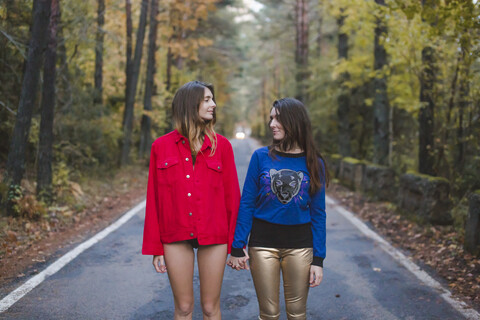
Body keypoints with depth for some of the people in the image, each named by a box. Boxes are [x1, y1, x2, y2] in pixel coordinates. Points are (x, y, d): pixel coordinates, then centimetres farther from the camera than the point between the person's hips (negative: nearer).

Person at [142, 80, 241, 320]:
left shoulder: (221, 145, 1)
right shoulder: (161, 146, 1)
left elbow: (232, 195, 1)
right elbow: (154, 199, 3)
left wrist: (235, 245, 0)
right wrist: (155, 248, 3)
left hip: (214, 237, 0)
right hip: (176, 237, 0)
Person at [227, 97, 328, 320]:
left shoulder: (314, 163, 0)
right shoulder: (261, 157, -2)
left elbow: (318, 213, 2)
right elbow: (246, 204, 0)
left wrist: (318, 260, -1)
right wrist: (237, 247, -4)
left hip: (299, 246, 1)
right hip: (263, 243, 0)